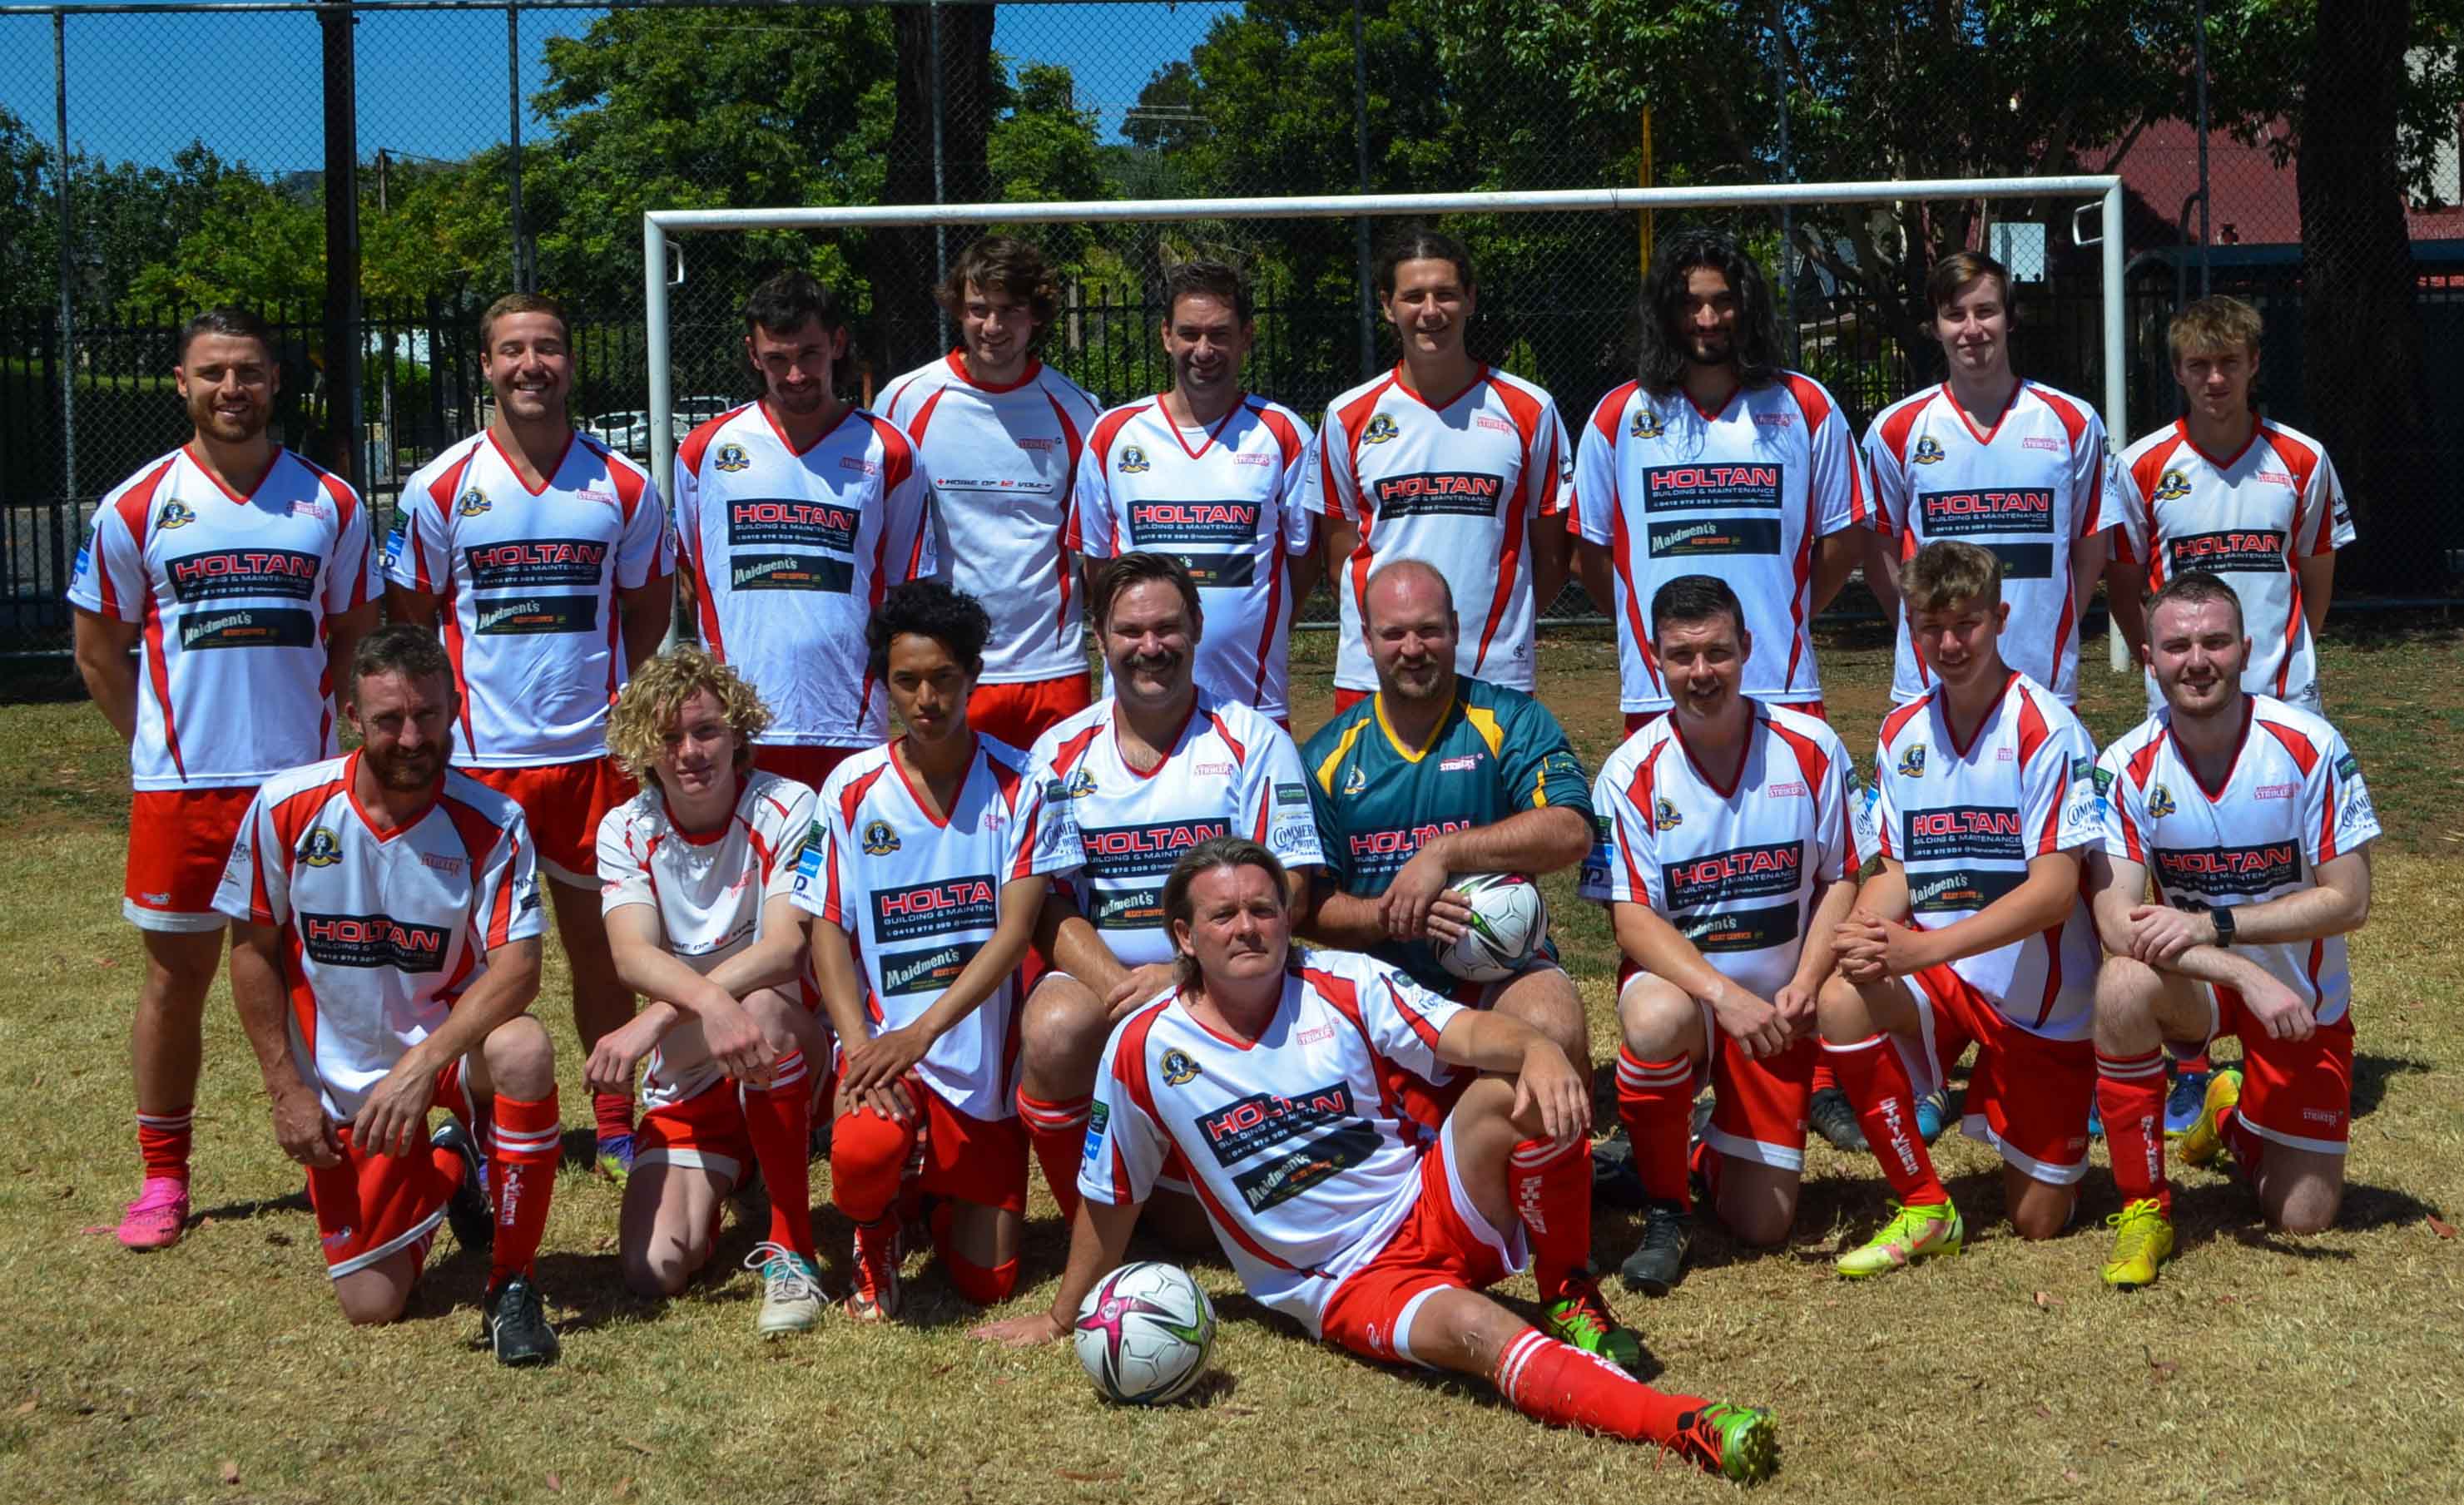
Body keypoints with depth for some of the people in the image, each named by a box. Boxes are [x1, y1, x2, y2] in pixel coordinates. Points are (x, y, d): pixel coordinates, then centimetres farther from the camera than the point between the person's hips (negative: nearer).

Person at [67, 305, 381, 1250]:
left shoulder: (330, 502, 4)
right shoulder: (135, 509, 1)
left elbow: (357, 631, 13)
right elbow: (99, 651, 8)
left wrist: (307, 721, 6)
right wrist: (162, 745, 4)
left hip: (304, 781, 1)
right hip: (179, 785, -1)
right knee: (176, 977, 6)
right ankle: (162, 1175, 18)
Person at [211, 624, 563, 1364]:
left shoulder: (490, 822, -16)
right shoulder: (286, 809, -11)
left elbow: (516, 967, -24)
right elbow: (252, 949, -1)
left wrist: (422, 1063, -37)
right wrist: (286, 1089, -4)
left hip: (453, 1044, -1)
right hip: (345, 1082, 2)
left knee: (523, 1050, -38)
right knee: (371, 1302, -4)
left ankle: (513, 1287, -19)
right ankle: (446, 1171, 32)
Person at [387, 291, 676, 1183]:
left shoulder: (623, 487, 3)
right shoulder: (441, 487, 1)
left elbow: (650, 608, 14)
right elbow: (410, 618, 8)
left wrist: (598, 689, 6)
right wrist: (455, 704, 0)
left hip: (592, 752, 1)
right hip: (479, 758, -1)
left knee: (598, 942, 8)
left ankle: (615, 1125, 20)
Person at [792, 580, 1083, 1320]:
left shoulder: (1020, 783, -4)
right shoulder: (852, 788, -1)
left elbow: (1017, 929, -11)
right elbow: (829, 932, -1)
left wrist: (921, 1032, -22)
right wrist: (859, 1047, -18)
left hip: (983, 1057, 1)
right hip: (883, 1040, 0)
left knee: (988, 1280, 0)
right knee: (864, 1149, -34)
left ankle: (947, 1194, 37)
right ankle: (875, 1233, 4)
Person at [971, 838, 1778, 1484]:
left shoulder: (1346, 986, -4)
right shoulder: (1144, 1048, -5)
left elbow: (1467, 1033, -20)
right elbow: (1110, 1200, 9)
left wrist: (1538, 1048, -42)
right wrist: (1061, 1316, 16)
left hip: (1440, 1212, 2)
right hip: (1345, 1285, -1)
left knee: (1512, 1089, -28)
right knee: (1469, 1329, -34)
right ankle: (1690, 1428, -44)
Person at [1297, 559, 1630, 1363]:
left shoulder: (1511, 722, 4)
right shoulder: (1329, 755, 10)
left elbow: (1570, 830, -14)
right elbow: (1307, 905, 5)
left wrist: (1442, 853, -19)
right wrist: (1388, 914, -14)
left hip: (1500, 968, -2)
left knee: (1552, 1024, -35)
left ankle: (1568, 1287, -25)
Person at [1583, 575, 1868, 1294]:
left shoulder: (1811, 750, -6)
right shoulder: (1633, 771, -11)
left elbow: (1843, 881, -1)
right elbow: (1632, 918, -14)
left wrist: (1805, 983, -18)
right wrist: (1723, 994, -30)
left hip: (1777, 1003, 2)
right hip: (1677, 981, -1)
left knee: (1763, 1227, -4)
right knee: (1656, 1018, -41)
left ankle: (1722, 1150, 36)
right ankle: (1665, 1209, -15)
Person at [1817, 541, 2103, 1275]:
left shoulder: (2046, 730, -16)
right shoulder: (1902, 733, 2)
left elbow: (2054, 890, -22)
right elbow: (1897, 871, 5)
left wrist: (1922, 947, -31)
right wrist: (1865, 929, -19)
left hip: (2043, 1000, -4)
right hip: (1945, 976, 4)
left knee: (2038, 1222, 3)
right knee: (1842, 1001, -30)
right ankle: (1925, 1210, -12)